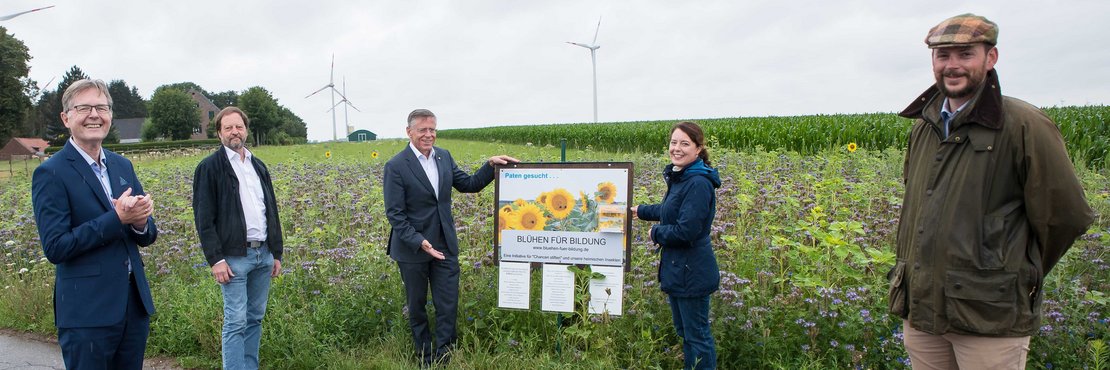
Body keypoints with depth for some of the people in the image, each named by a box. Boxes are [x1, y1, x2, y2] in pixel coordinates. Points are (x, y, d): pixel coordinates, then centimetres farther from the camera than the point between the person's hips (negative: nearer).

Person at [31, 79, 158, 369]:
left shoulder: (123, 166, 9)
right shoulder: (51, 173, -8)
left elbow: (147, 237, 10)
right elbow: (55, 248, -15)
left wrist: (140, 221, -13)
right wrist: (117, 218, -21)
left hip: (135, 302, 6)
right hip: (87, 312, -5)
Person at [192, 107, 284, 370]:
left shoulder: (258, 166, 15)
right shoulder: (210, 167, -4)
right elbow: (203, 218, -8)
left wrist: (277, 253, 14)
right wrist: (215, 259, -15)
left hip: (263, 254, 6)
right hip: (234, 256, -6)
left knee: (256, 318, 11)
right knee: (236, 322, -4)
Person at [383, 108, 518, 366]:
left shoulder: (444, 156, 3)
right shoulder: (396, 166, -14)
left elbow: (468, 185, 9)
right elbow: (395, 213, -15)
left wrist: (491, 165, -6)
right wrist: (419, 242, -25)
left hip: (445, 245, 4)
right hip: (412, 248, -4)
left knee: (448, 305, 6)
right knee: (416, 306, 13)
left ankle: (443, 356, 22)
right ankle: (424, 357, 31)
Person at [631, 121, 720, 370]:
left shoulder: (698, 183, -23)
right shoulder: (679, 178, 8)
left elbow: (686, 230, -27)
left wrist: (655, 233, -11)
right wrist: (640, 211, 31)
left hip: (692, 272, -10)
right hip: (676, 269, 10)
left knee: (697, 334, 4)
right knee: (683, 330, 21)